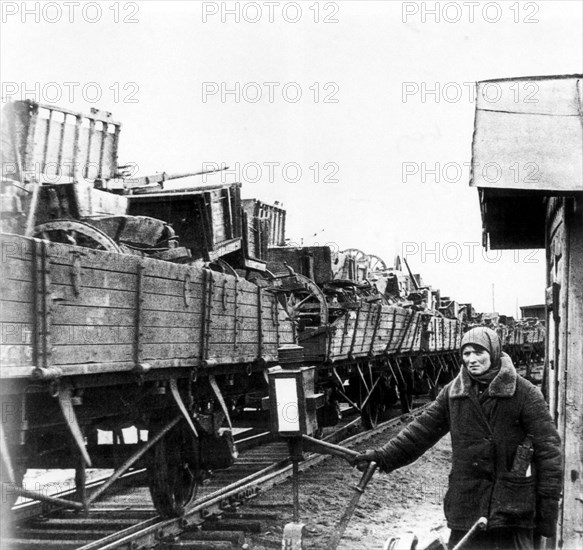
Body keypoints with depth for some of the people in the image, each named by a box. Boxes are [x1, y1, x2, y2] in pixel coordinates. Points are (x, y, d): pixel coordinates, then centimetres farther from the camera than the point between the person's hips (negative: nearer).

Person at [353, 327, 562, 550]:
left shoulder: (525, 393, -6)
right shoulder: (453, 393, 7)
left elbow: (548, 449, -6)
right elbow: (422, 430, 11)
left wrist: (548, 504, -8)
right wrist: (383, 456, 4)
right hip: (466, 504, 4)